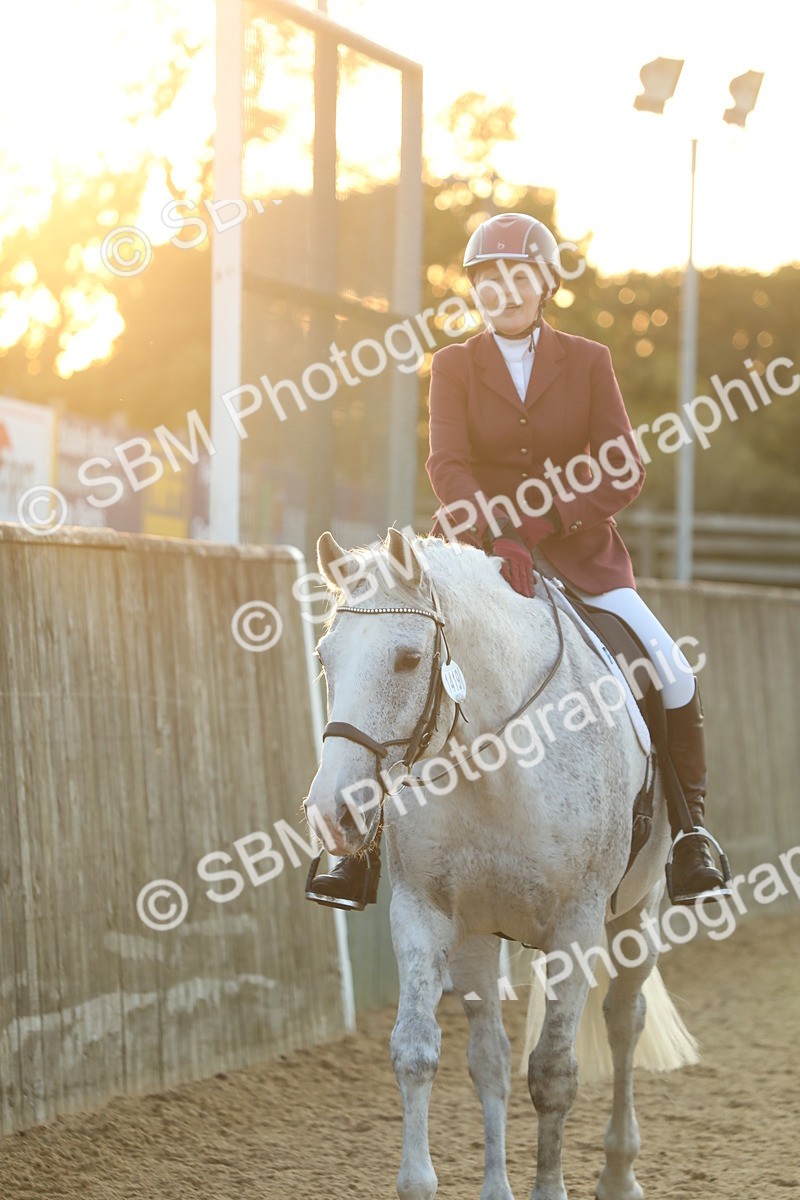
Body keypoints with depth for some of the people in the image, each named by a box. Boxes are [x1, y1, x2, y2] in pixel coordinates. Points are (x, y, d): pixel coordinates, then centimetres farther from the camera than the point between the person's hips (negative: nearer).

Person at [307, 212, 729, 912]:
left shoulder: (588, 361, 4)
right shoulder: (456, 366, 3)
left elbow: (626, 472, -3)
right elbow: (448, 464, -11)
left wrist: (549, 519, -19)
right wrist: (496, 537, -29)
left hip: (579, 554, 0)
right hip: (476, 550, 0)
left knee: (673, 679, -14)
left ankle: (689, 835, 4)